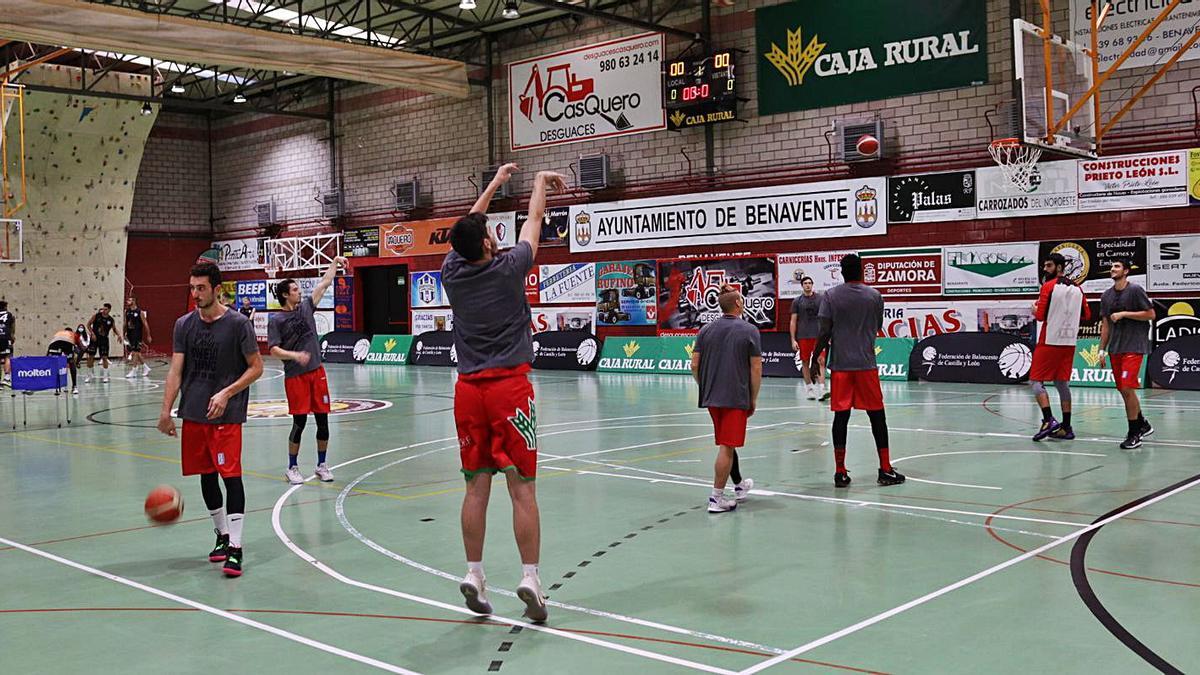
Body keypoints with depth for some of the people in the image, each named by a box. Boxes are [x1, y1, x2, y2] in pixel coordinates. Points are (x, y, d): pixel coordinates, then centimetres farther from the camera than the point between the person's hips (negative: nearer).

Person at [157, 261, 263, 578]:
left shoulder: (237, 323, -8)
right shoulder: (184, 324, 5)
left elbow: (256, 367, -5)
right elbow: (176, 370, 3)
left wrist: (226, 394, -15)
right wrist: (166, 411, -5)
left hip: (227, 415, -5)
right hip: (194, 414, 5)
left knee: (231, 475, -9)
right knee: (206, 476, 12)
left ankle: (235, 546, -6)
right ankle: (222, 535, 29)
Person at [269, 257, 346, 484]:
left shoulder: (306, 307, 9)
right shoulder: (276, 320, -4)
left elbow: (324, 284, 14)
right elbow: (274, 350, -10)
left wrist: (335, 262, 14)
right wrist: (296, 355, -24)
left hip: (317, 372, 5)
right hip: (295, 376, -5)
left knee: (323, 421, 5)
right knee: (299, 422, -4)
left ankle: (321, 465, 17)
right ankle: (292, 468, 11)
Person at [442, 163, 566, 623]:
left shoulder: (452, 273, 4)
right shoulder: (507, 269, -6)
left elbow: (467, 226, 22)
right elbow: (534, 221, 11)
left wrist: (496, 183, 34)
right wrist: (540, 183, 29)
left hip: (469, 389, 4)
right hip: (510, 387, -4)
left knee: (477, 486, 8)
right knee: (522, 487, -2)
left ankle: (473, 573, 10)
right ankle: (529, 577, -3)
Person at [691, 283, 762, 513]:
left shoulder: (706, 330, 5)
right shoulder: (749, 331, -6)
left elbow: (695, 365, 3)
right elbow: (756, 369, -7)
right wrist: (753, 399, 2)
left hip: (711, 397, 5)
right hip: (736, 397, -5)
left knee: (727, 443, 20)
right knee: (727, 447, -3)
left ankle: (739, 485, 36)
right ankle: (717, 498, -4)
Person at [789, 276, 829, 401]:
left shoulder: (820, 298, 5)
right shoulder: (797, 301, 4)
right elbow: (793, 321, 4)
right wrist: (793, 340, -2)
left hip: (818, 335, -1)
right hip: (803, 336, 1)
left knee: (821, 361, -10)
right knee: (805, 362, 6)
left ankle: (822, 389, -16)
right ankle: (809, 388, 17)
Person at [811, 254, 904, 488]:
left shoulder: (831, 296, -2)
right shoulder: (874, 296, 2)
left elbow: (824, 332, -6)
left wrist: (815, 359, 4)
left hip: (840, 365, 0)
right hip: (866, 363, 0)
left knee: (841, 416, 3)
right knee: (877, 416, 7)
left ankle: (840, 473, 3)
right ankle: (885, 470, 9)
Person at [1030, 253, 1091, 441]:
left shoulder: (1049, 286, -9)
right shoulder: (1077, 289, 11)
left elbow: (1040, 315, -14)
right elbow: (1086, 315, 16)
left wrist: (1035, 309, 7)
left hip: (1050, 341, -6)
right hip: (1069, 342, 6)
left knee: (1036, 380, 0)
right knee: (1062, 383, 10)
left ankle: (1049, 420, -15)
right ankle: (1066, 428, 8)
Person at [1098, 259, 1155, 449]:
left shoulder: (1135, 290, -6)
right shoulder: (1106, 295, 12)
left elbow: (1151, 314, -8)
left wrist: (1124, 314, -14)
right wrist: (1102, 350, 13)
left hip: (1133, 347, -7)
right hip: (1115, 349, 7)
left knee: (1127, 389, -13)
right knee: (1123, 390, 9)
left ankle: (1134, 434, -4)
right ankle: (1142, 425, 26)